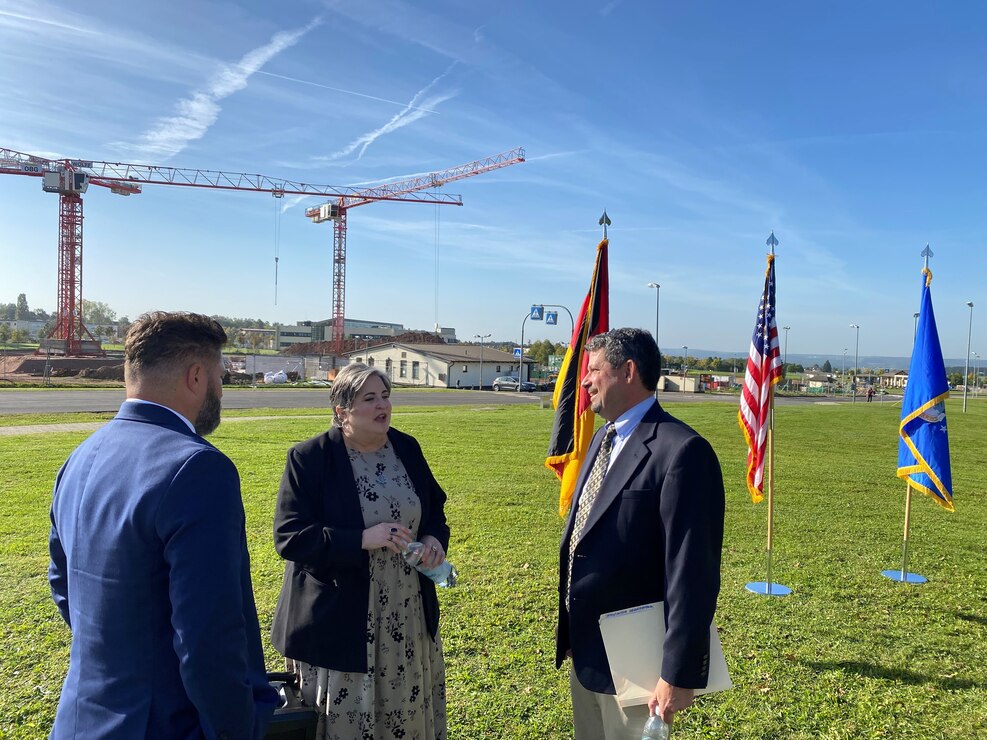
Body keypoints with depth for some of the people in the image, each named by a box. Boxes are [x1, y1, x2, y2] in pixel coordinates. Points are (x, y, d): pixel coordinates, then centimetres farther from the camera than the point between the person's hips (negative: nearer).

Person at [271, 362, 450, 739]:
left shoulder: (406, 448, 1)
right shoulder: (309, 458, -14)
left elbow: (434, 506, 14)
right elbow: (289, 538, -18)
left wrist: (435, 538, -8)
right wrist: (362, 540, -27)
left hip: (408, 615, 5)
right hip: (338, 620, -4)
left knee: (408, 709, 21)